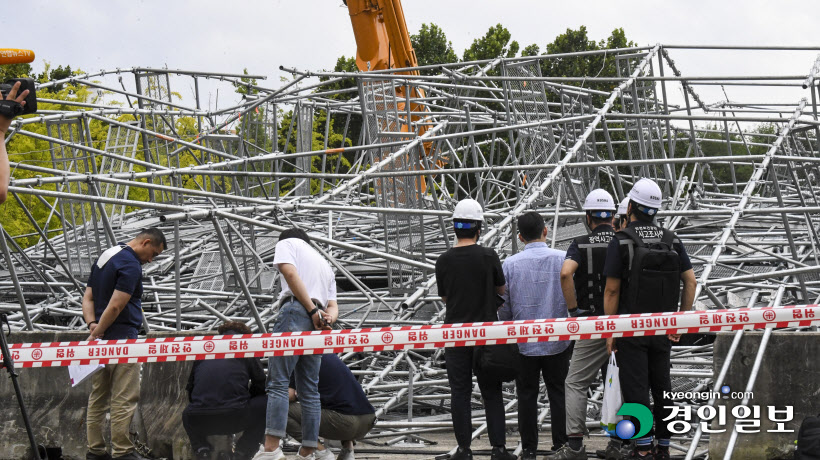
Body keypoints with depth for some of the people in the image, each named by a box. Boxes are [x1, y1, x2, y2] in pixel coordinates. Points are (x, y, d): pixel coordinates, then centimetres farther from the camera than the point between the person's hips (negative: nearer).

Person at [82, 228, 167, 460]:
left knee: (98, 398, 10)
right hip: (122, 340, -9)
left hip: (102, 341, 9)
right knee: (124, 399, -6)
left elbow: (88, 297, 13)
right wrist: (98, 333, -12)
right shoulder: (131, 265, -14)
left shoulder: (104, 257, 16)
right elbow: (115, 306, -20)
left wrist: (92, 324, -1)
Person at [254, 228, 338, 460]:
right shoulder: (325, 264, 34)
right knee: (310, 390, 5)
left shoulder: (287, 243, 14)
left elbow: (290, 273, -6)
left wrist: (312, 311, -10)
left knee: (278, 382, -13)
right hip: (318, 324, 7)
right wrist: (329, 317, -2)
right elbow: (333, 305, 21)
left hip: (295, 311, -7)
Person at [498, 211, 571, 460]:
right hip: (558, 342, 0)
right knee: (559, 393, 10)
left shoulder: (510, 264, -7)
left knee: (527, 395, 9)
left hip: (524, 343, 0)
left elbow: (503, 307, -1)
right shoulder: (564, 260, -8)